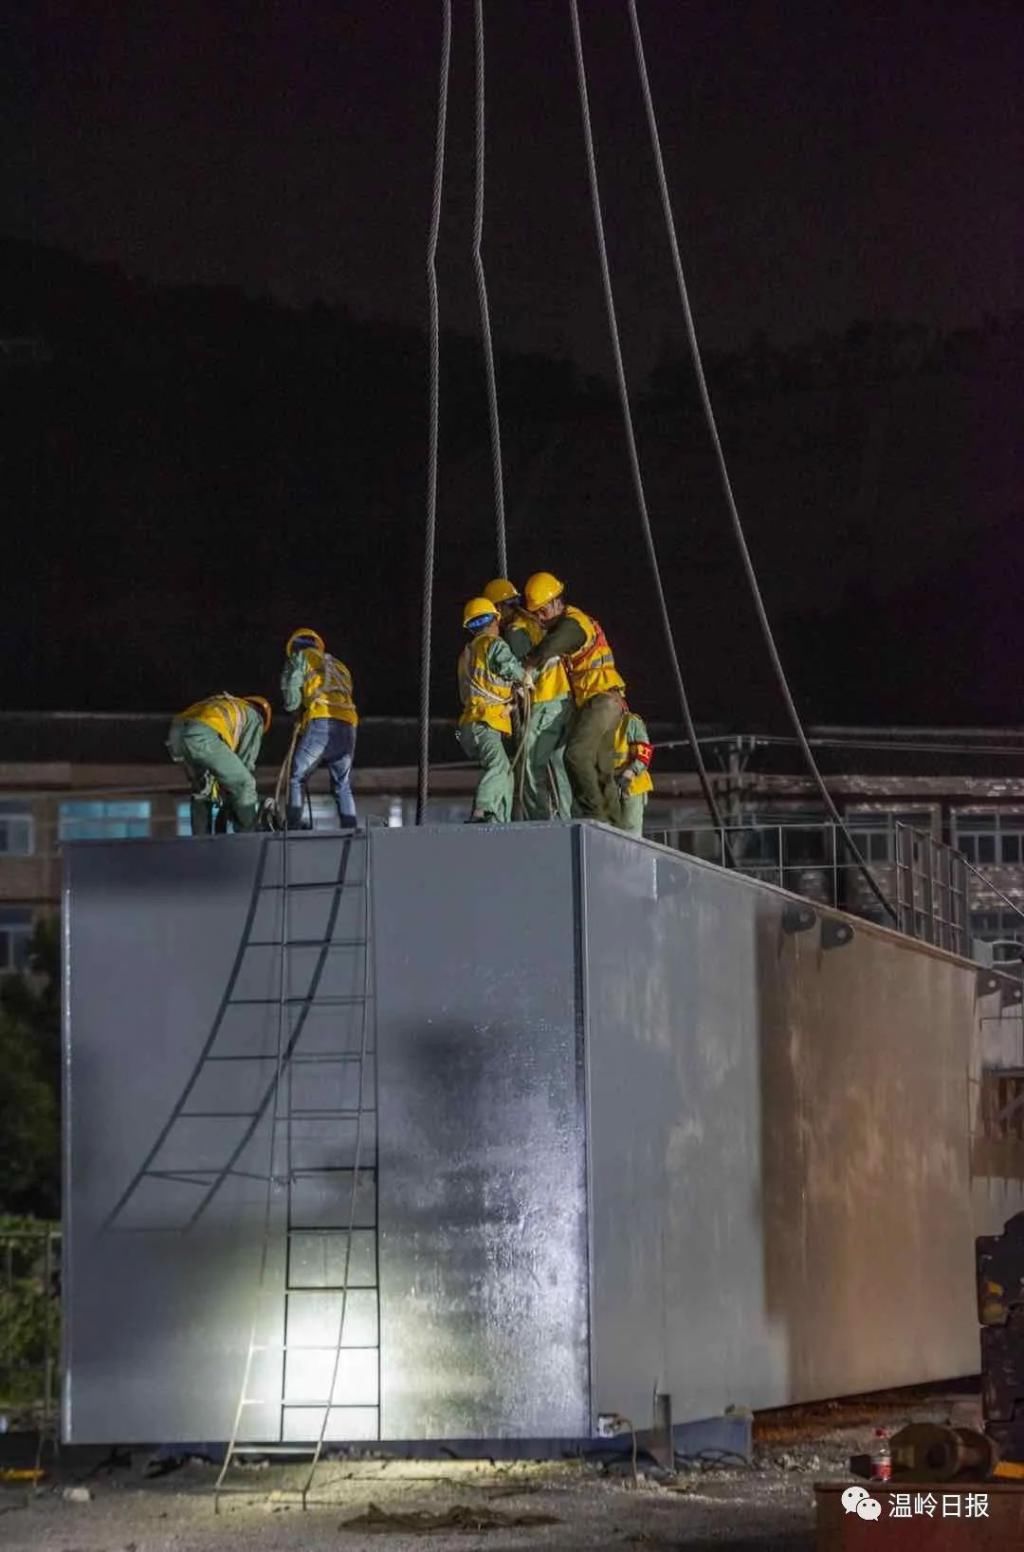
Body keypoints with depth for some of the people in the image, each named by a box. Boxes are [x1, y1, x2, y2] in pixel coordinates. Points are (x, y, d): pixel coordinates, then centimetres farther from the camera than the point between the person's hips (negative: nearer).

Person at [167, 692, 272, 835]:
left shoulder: (221, 706, 44)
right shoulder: (254, 717, 26)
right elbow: (246, 762, 20)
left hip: (176, 732, 7)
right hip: (202, 737, -7)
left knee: (201, 789, 29)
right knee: (244, 785, 9)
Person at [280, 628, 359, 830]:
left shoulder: (302, 657, 14)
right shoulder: (339, 666, 33)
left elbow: (291, 701, 7)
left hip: (321, 723, -5)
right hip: (348, 727, 5)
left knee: (296, 779, 4)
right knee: (343, 787, 14)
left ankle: (293, 828, -8)